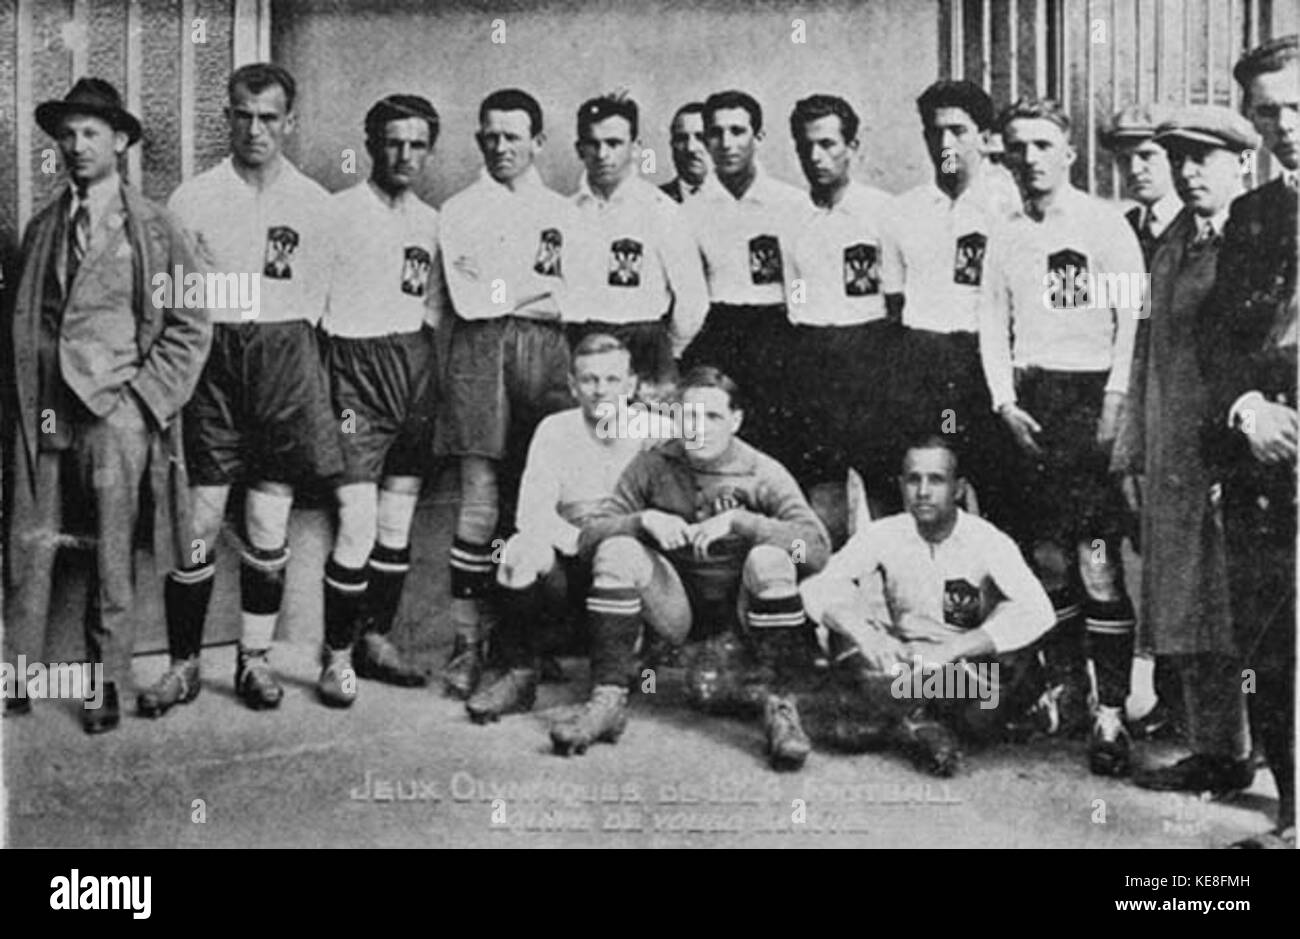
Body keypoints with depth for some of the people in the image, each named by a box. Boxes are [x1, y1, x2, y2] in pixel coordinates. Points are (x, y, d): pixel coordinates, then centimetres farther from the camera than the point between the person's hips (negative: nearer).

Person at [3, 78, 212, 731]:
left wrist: (145, 395, -7)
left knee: (112, 560, 3)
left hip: (116, 412, -3)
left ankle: (107, 689, 15)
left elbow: (191, 325, 0)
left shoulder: (153, 228, 1)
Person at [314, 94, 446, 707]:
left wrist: (434, 374, 11)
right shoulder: (338, 212, -4)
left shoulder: (431, 222, 13)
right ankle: (337, 656, 2)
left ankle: (377, 640, 23)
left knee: (397, 524, 10)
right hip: (356, 365, -6)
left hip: (416, 366, 6)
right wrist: (317, 378, -13)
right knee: (358, 527, -10)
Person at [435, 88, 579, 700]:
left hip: (546, 355, 3)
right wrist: (539, 285, -1)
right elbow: (466, 299, -2)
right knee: (481, 501, -8)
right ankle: (468, 640, -4)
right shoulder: (459, 211, 12)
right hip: (481, 352, -2)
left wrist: (500, 290, -1)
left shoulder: (563, 213, 20)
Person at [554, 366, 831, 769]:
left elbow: (817, 547, -21)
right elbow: (588, 536, -5)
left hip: (739, 607, -2)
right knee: (616, 550, -22)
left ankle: (781, 706, -23)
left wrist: (738, 520, -29)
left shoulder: (763, 474, -8)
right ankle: (608, 700, -21)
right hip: (673, 603, 2)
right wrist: (644, 519, -24)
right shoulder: (653, 467, -2)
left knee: (770, 559, -32)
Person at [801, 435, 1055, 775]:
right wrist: (863, 632, -37)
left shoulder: (987, 541, -13)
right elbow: (818, 588, -17)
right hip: (904, 662, 1)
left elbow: (1037, 611, -29)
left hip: (975, 666, 0)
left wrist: (953, 649, -38)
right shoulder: (883, 535, -6)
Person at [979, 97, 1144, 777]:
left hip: (1092, 395, -5)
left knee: (1098, 563, -9)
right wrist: (1006, 403, 2)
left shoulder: (1105, 224, -1)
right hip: (1030, 403, 5)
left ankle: (1112, 714, -4)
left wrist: (1115, 405, -12)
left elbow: (1132, 320, -5)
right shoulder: (1006, 236, 13)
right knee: (1047, 558, 8)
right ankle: (1065, 690, 22)